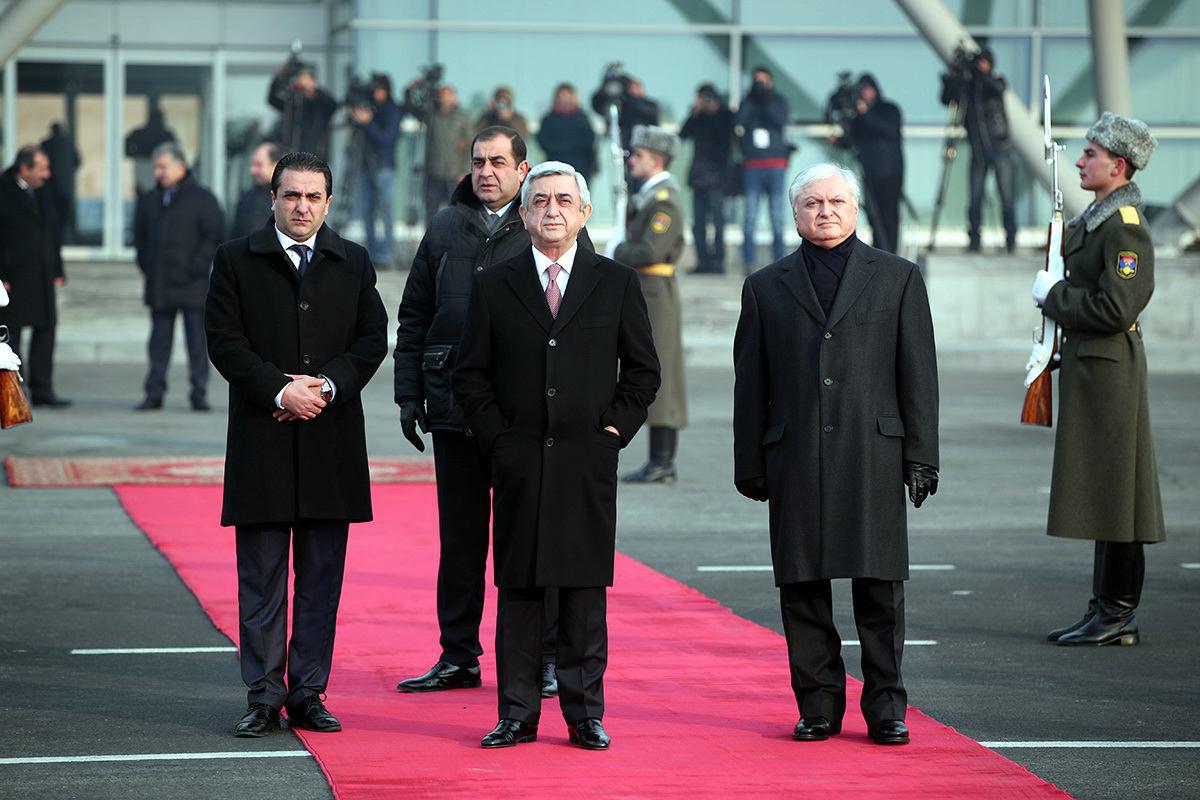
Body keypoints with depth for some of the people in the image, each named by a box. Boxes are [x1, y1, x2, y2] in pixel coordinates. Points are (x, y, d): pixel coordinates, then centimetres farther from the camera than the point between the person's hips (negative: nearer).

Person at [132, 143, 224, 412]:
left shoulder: (202, 198, -1)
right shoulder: (149, 201, 15)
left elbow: (213, 237, -6)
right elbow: (140, 236, 21)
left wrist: (194, 268, -12)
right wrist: (146, 266, 7)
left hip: (192, 286, -4)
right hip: (159, 287, 4)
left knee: (197, 341, -2)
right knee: (159, 341, 6)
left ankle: (199, 394, 3)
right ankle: (154, 394, 8)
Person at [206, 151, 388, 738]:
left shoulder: (353, 263, 11)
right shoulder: (235, 260, 4)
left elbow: (372, 338, 5)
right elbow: (224, 341, -2)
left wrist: (327, 385, -11)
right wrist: (278, 390, -14)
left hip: (332, 438, 2)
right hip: (261, 440, -2)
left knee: (322, 576, 4)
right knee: (261, 577, 0)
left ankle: (308, 694, 10)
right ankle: (263, 698, 5)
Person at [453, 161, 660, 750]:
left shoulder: (616, 284, 7)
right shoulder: (493, 286, 7)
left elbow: (642, 370, 10)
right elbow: (471, 375, 8)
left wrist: (615, 430, -1)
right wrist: (497, 437, -2)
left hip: (588, 461, 0)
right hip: (518, 462, 0)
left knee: (585, 588, 1)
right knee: (518, 590, 2)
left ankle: (585, 713, 8)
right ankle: (517, 715, 7)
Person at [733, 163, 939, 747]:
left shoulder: (897, 278, 9)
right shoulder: (766, 287, 12)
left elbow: (918, 374, 6)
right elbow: (750, 385, 11)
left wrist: (921, 456, -1)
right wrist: (750, 465, 6)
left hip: (873, 457, -1)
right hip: (795, 462, 1)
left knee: (879, 587, -2)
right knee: (802, 588, 2)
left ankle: (885, 707, 5)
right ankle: (817, 704, 10)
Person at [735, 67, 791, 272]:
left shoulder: (778, 101, 8)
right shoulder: (747, 102, 8)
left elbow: (781, 120, -10)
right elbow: (739, 123, -8)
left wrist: (766, 102, -16)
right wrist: (752, 98, -10)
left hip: (776, 164, 0)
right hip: (753, 165, 0)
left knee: (777, 216, 0)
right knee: (751, 216, -6)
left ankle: (778, 261, 5)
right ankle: (748, 261, -2)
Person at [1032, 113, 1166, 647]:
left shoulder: (1125, 229, -17)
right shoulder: (1094, 219, 14)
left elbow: (1115, 308, -24)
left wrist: (1053, 295, -14)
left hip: (1107, 374, -10)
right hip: (1087, 367, 10)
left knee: (1113, 493, -5)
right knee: (1100, 495, 13)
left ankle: (1117, 616, 0)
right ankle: (1108, 610, 18)